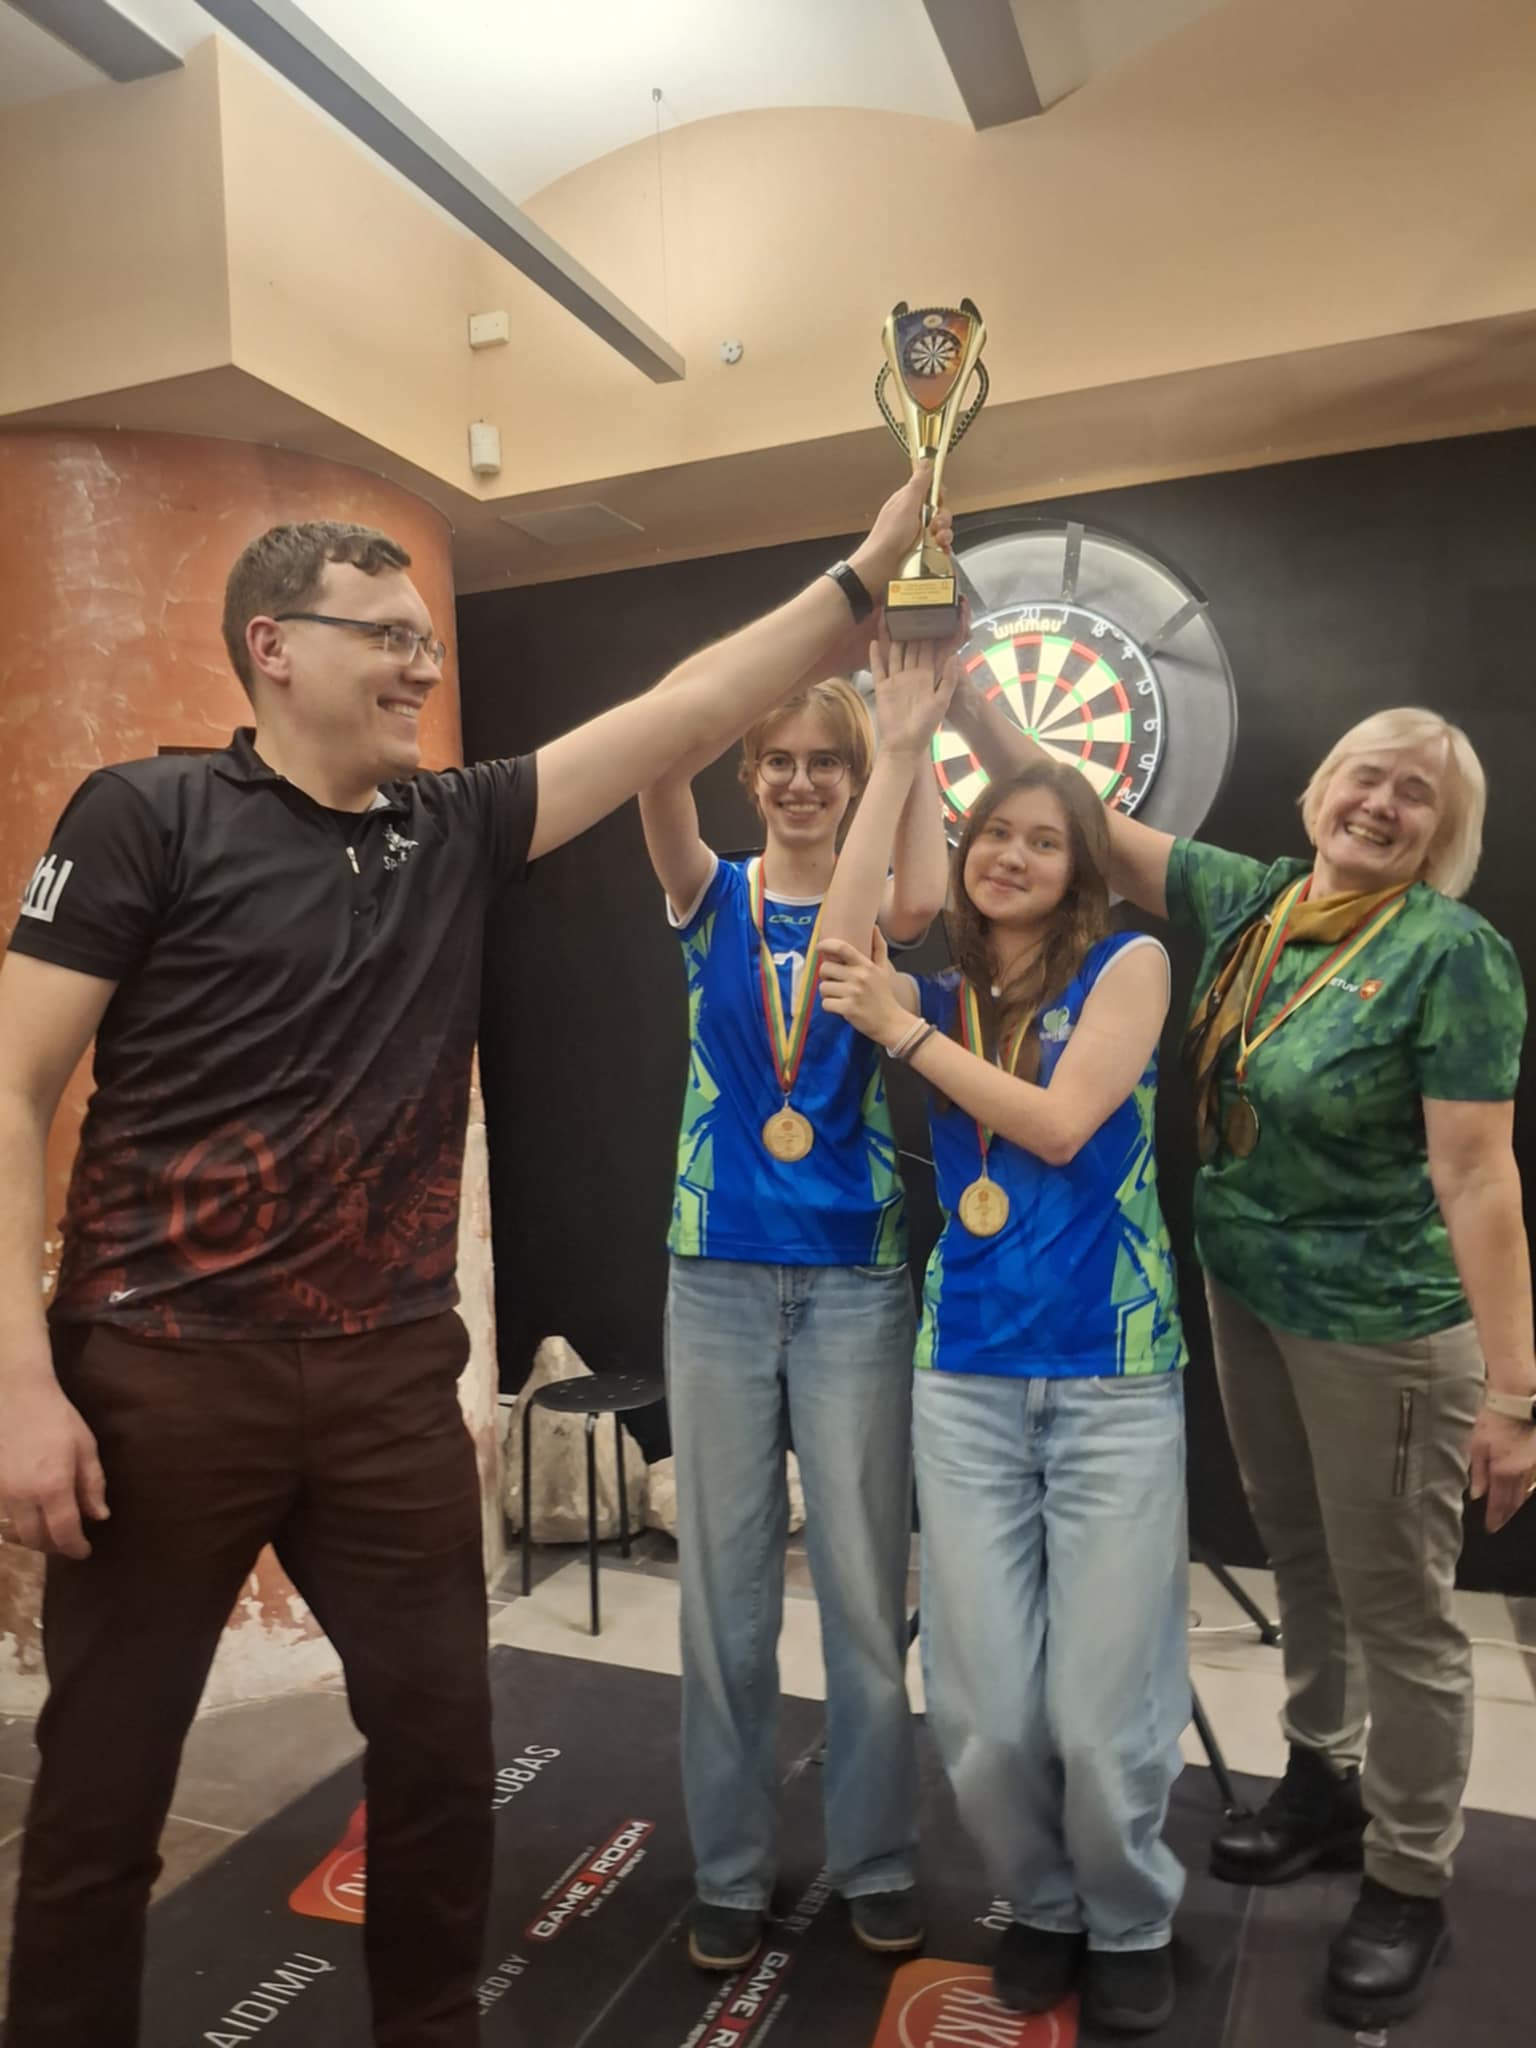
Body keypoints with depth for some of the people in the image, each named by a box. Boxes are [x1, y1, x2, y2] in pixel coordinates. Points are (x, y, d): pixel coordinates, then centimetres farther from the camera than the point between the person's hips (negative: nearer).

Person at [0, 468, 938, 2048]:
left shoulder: (458, 831, 7)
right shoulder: (148, 816, -5)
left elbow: (688, 711, 6)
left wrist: (867, 569, 3)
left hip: (389, 1379, 4)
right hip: (161, 1374, -3)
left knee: (442, 1746, 14)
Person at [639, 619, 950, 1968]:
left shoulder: (872, 908, 3)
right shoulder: (715, 899, 4)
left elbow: (924, 902, -22)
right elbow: (658, 777, -14)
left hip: (855, 1279, -1)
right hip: (720, 1276, 1)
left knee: (865, 1585, 9)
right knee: (725, 1586, 10)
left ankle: (878, 1860, 30)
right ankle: (730, 1868, 29)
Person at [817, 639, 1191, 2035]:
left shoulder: (1128, 962, 0)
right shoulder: (942, 995, 9)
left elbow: (1062, 1122, -13)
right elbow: (838, 958, -13)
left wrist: (907, 1035, -9)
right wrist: (901, 753, -9)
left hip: (1112, 1376, -2)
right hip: (966, 1374, 3)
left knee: (1103, 1708, 1)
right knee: (983, 1706, 3)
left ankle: (1130, 1925, 32)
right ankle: (1042, 1906, 33)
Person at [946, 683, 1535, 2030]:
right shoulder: (1247, 902, 0)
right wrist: (961, 692, -6)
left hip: (1383, 1326, -6)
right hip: (1247, 1294, 6)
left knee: (1396, 1603, 10)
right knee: (1299, 1559, 21)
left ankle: (1410, 1884, 30)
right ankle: (1324, 1784, 43)